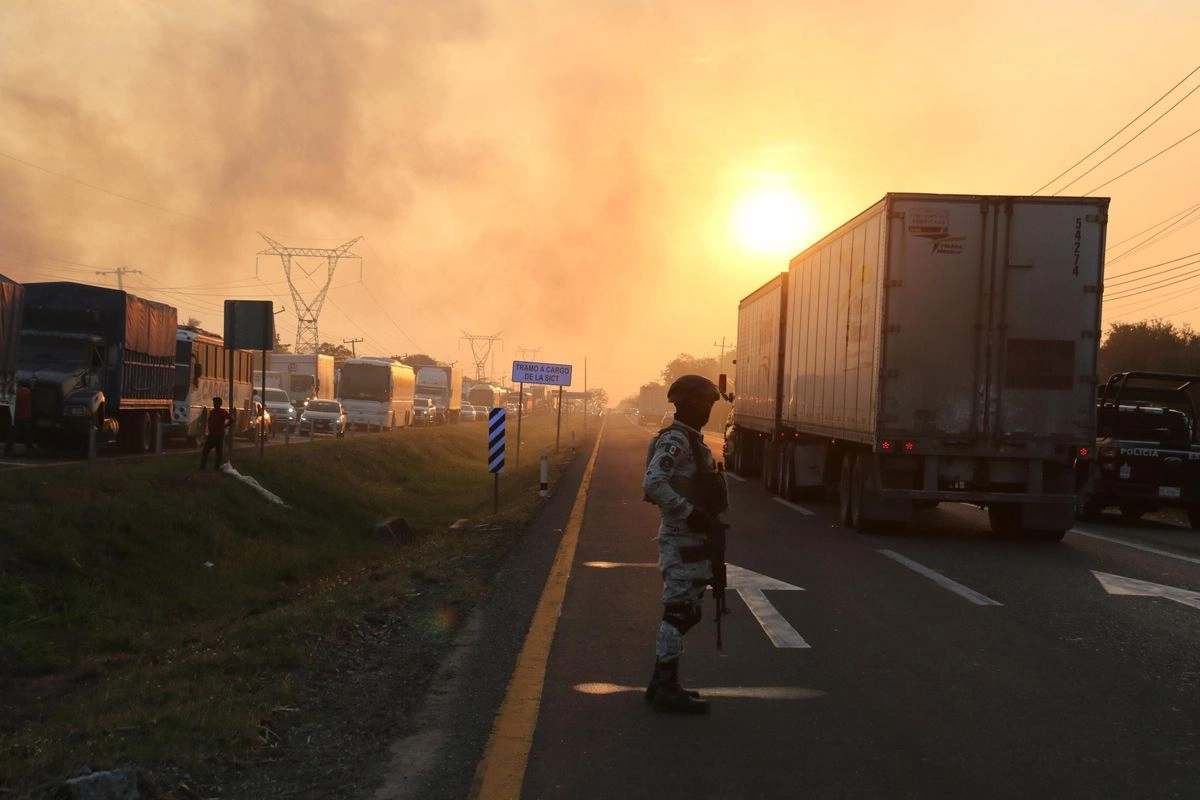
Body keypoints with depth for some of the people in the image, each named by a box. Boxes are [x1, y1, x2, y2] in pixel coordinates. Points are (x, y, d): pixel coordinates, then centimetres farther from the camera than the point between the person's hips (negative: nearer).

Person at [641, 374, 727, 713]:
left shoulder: (691, 440, 17)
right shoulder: (676, 440, -16)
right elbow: (654, 484, -28)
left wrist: (709, 518, 18)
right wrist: (690, 513, -28)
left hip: (692, 539, 10)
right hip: (682, 541, -10)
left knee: (685, 612, 15)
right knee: (679, 612, -6)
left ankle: (662, 684, 23)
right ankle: (667, 689, 1)